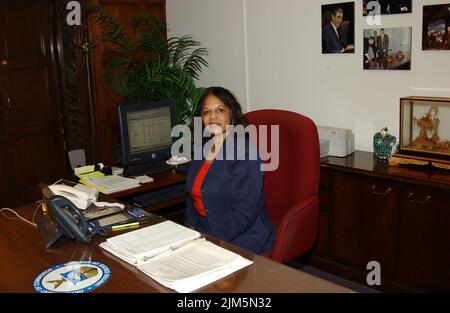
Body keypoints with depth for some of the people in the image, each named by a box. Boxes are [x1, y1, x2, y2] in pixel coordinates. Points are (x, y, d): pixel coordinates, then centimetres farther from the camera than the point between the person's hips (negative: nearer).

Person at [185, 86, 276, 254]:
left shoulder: (245, 152, -16)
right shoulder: (203, 148, 8)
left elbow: (244, 213, -20)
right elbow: (193, 196, 15)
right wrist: (192, 231, -1)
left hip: (241, 239, -6)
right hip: (204, 230, 7)